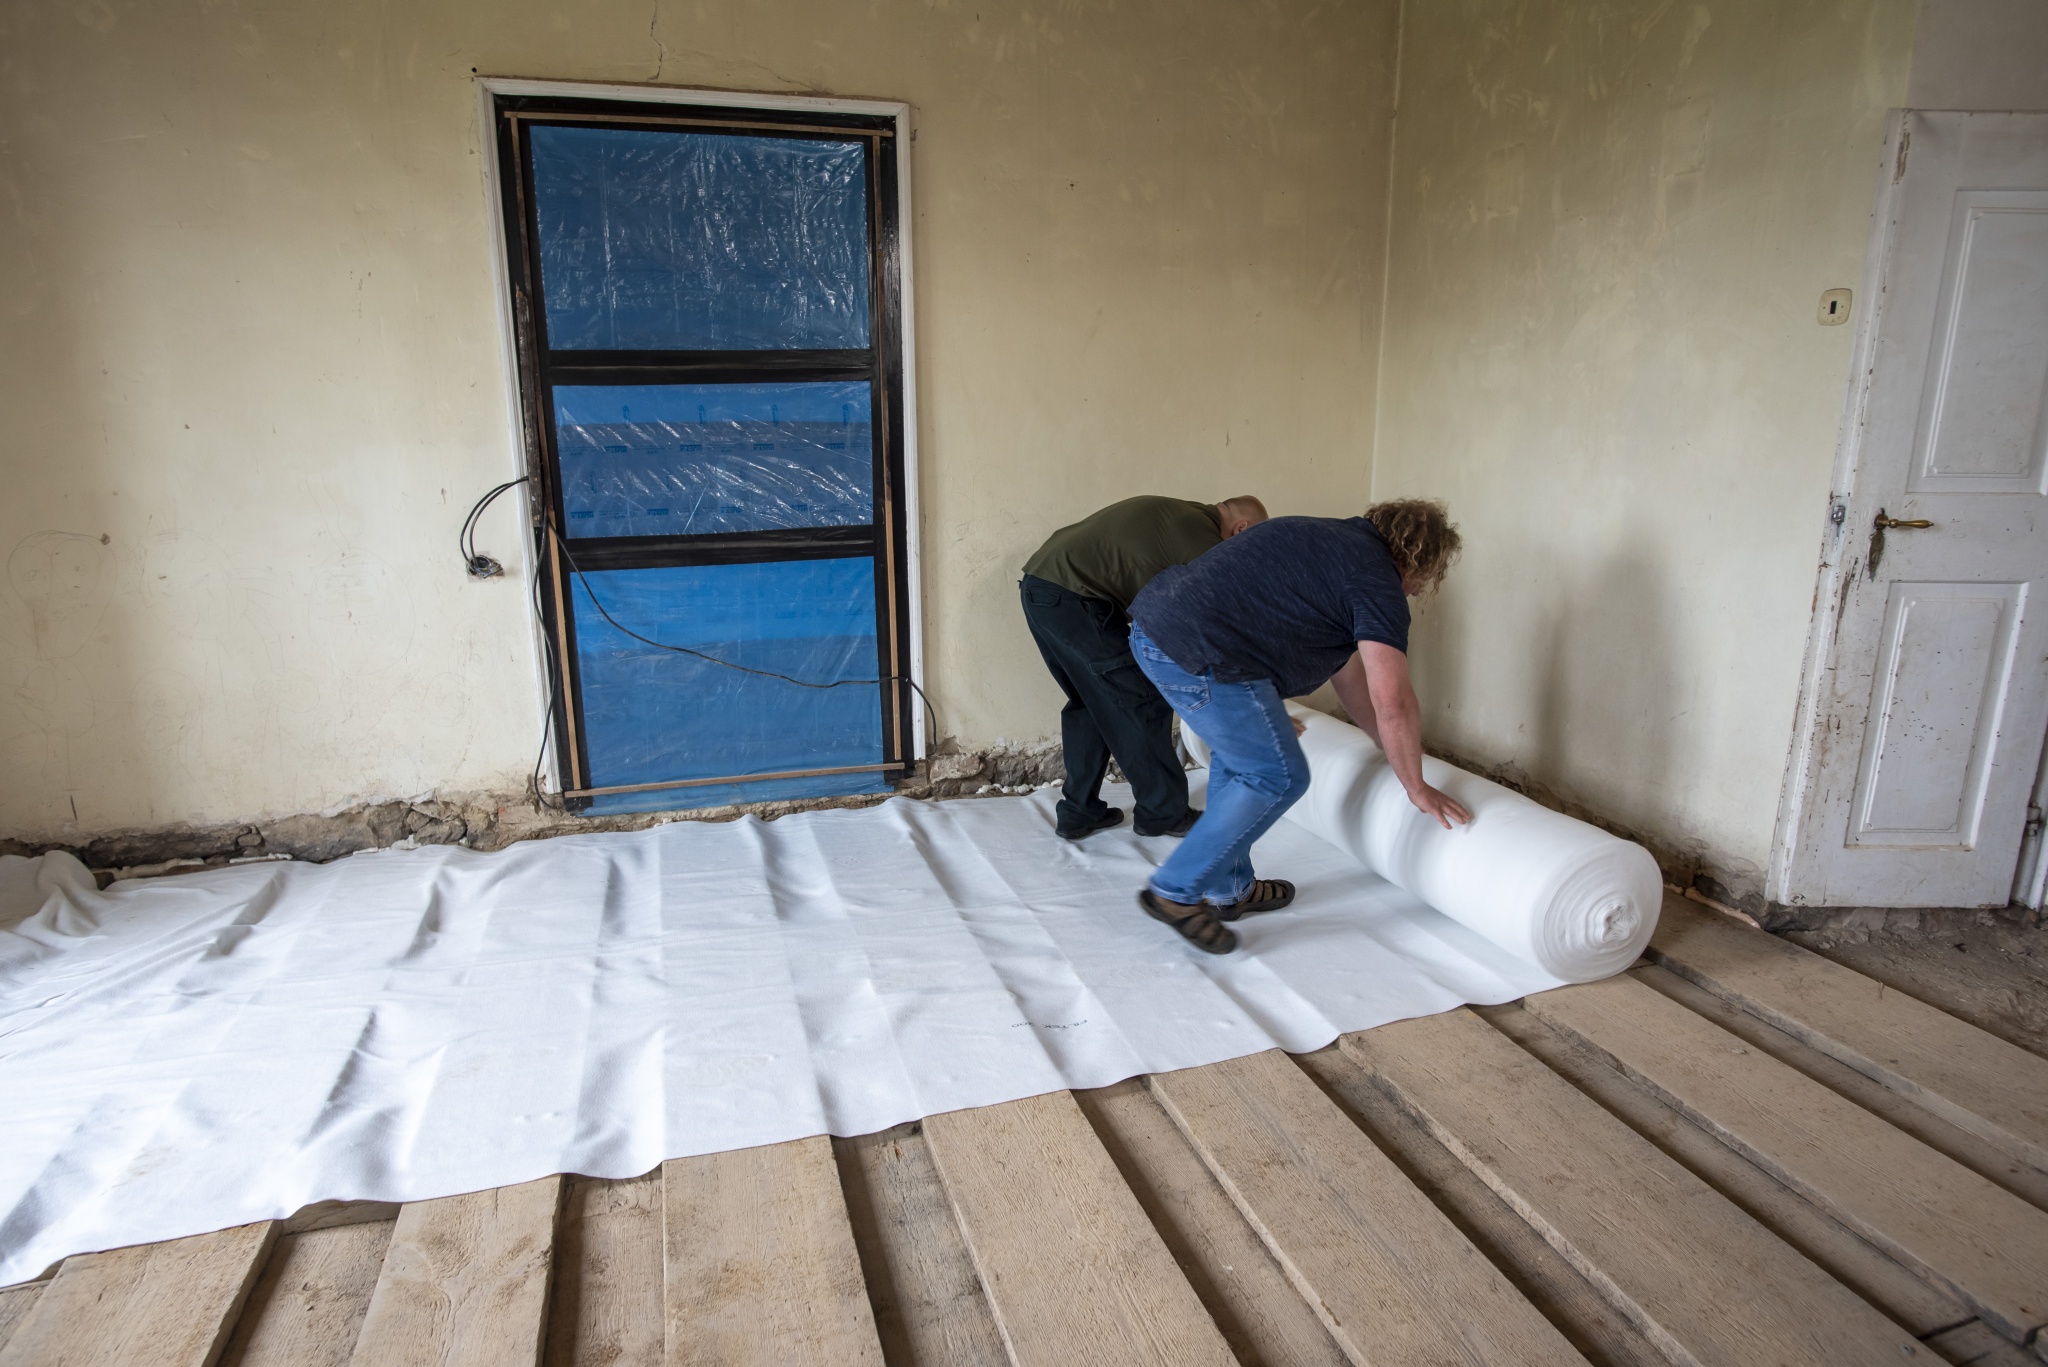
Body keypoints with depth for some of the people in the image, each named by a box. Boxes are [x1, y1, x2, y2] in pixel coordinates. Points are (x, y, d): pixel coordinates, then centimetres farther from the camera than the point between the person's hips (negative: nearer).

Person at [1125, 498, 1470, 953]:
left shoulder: (1333, 541, 26)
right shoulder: (1376, 578, -2)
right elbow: (1392, 702, -6)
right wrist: (1416, 788, 5)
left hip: (1151, 626, 10)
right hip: (1197, 654, -10)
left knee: (1236, 756, 24)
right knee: (1279, 776, 3)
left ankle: (1228, 890, 33)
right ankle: (1176, 891, 7)